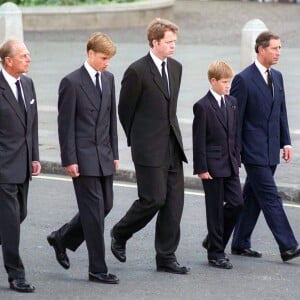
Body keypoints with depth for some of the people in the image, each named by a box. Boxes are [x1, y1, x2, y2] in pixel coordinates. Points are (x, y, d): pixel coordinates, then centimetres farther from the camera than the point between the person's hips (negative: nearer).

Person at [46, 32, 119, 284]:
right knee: (94, 211, -5)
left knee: (105, 206, 11)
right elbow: (66, 125, -11)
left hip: (104, 156, 7)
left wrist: (114, 152, 13)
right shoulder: (72, 82, -11)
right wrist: (69, 160, -13)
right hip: (83, 158, -7)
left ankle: (62, 238, 31)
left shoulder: (108, 79, 10)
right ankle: (98, 269, 2)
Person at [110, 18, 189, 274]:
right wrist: (137, 139, 6)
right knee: (154, 199, -7)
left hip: (173, 146, 7)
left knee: (174, 201, 3)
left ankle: (166, 257, 9)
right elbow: (125, 111, -3)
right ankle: (120, 234, 17)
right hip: (149, 148, -7)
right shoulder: (137, 71, -12)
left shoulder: (176, 68, 10)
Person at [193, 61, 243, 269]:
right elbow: (199, 140, -11)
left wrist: (237, 159, 12)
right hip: (212, 166, -6)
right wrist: (201, 168, -14)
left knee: (236, 203, 2)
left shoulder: (232, 103, 10)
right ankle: (215, 254, 9)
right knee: (215, 209, 0)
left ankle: (216, 241, 21)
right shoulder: (203, 106, -10)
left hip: (230, 164, 6)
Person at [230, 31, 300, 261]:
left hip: (271, 151, 7)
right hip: (254, 150, -7)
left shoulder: (277, 77, 12)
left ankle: (240, 244, 20)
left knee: (253, 198, 12)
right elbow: (235, 118, -10)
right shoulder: (243, 80, -11)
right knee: (271, 198, -9)